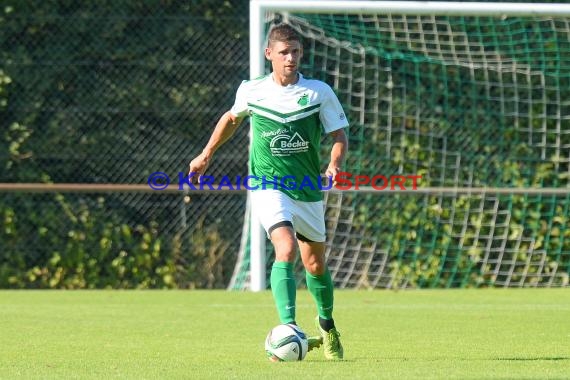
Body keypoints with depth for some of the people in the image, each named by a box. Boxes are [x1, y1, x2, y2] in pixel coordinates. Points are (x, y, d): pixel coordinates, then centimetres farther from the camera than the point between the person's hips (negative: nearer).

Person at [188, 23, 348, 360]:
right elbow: (233, 118, 20)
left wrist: (335, 166, -19)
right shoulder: (251, 91, -2)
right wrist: (206, 155, 26)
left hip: (308, 190, 2)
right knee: (286, 250, -26)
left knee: (315, 264, 16)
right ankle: (288, 329, -30)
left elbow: (339, 136, 1)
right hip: (269, 186, -2)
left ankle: (327, 325, 42)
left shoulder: (320, 92, -5)